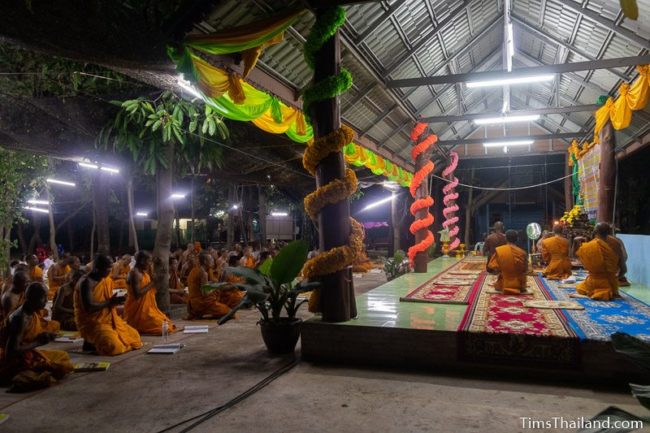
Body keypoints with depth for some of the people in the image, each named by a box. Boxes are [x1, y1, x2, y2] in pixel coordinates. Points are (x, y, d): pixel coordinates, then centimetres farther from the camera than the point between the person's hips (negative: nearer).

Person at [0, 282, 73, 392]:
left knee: (63, 356, 16)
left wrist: (43, 336, -6)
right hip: (15, 361, -9)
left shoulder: (32, 313, 2)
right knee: (62, 365, -19)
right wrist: (39, 342, -18)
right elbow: (12, 350, -27)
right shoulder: (22, 318, -24)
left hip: (26, 355, 9)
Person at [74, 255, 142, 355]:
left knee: (134, 337, 5)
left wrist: (115, 302, -6)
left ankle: (96, 340, 11)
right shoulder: (86, 282, -18)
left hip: (109, 319, 9)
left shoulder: (107, 281, 7)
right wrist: (110, 302, -20)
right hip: (91, 323, -9)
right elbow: (89, 307, -27)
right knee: (113, 346, -29)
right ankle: (91, 343, 0)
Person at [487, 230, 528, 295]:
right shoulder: (522, 253, -10)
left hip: (503, 286, 0)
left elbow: (490, 269, -10)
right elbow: (525, 270, 5)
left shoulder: (498, 251, -13)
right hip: (519, 287, 0)